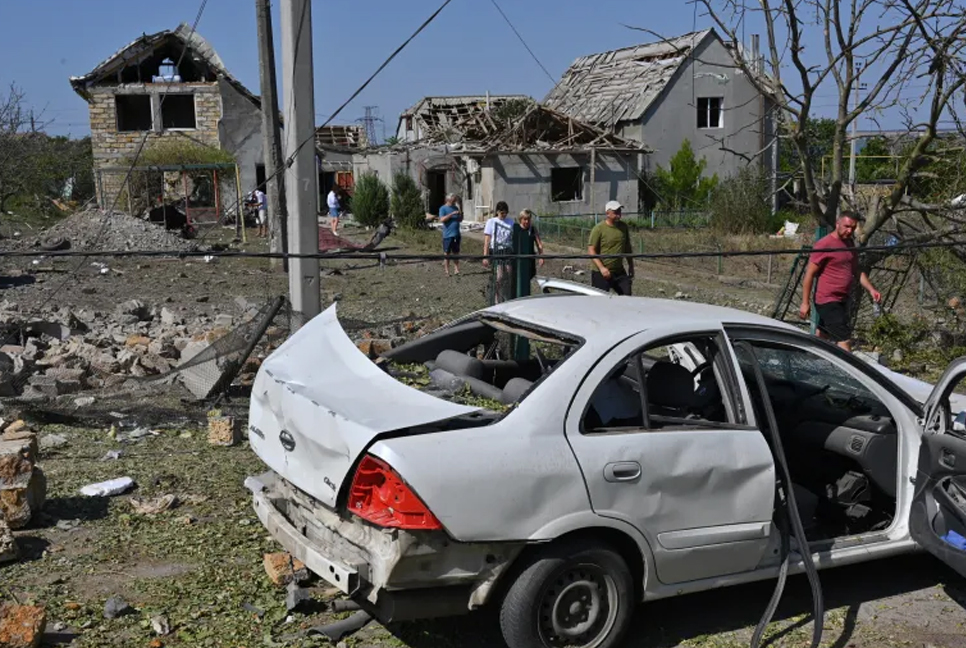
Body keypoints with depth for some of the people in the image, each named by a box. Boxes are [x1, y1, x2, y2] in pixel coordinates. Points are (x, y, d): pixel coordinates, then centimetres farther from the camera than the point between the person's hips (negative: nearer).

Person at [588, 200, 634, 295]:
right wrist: (601, 267, -22)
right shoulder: (599, 229, -11)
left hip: (620, 272, 5)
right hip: (601, 273, -5)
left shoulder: (623, 227, 7)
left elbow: (627, 248, 18)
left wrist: (631, 266, 17)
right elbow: (591, 250, -14)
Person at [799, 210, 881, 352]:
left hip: (842, 301, 8)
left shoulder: (850, 244, 14)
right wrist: (805, 303, -13)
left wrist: (871, 289, 4)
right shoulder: (824, 245, -12)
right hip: (828, 301, -8)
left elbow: (857, 271, 20)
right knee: (844, 340, -13)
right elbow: (809, 274, -11)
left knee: (821, 337, 17)